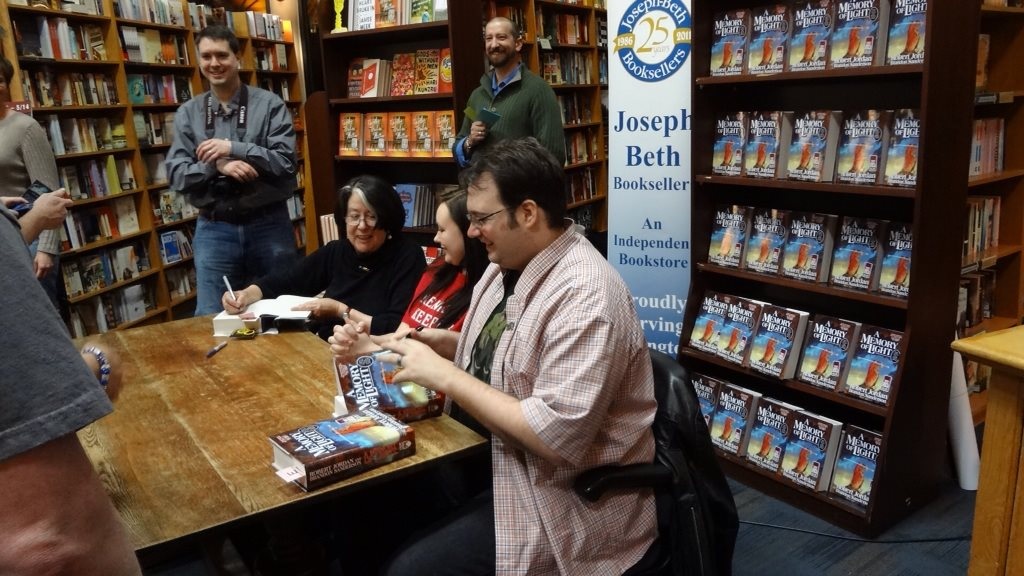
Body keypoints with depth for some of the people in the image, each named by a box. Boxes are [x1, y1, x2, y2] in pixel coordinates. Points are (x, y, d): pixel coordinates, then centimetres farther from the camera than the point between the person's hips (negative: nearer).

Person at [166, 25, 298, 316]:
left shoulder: (269, 104, -3)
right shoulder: (187, 113, 5)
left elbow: (286, 162, -10)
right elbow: (176, 174, 0)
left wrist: (233, 148, -18)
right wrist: (217, 165, -18)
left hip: (268, 224, -1)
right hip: (214, 229, 2)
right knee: (212, 319, 4)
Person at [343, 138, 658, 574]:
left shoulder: (585, 296, -26)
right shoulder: (508, 266, 3)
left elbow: (557, 436, -31)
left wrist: (444, 375, -25)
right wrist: (449, 343, -4)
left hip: (567, 501, -8)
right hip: (498, 464, 8)